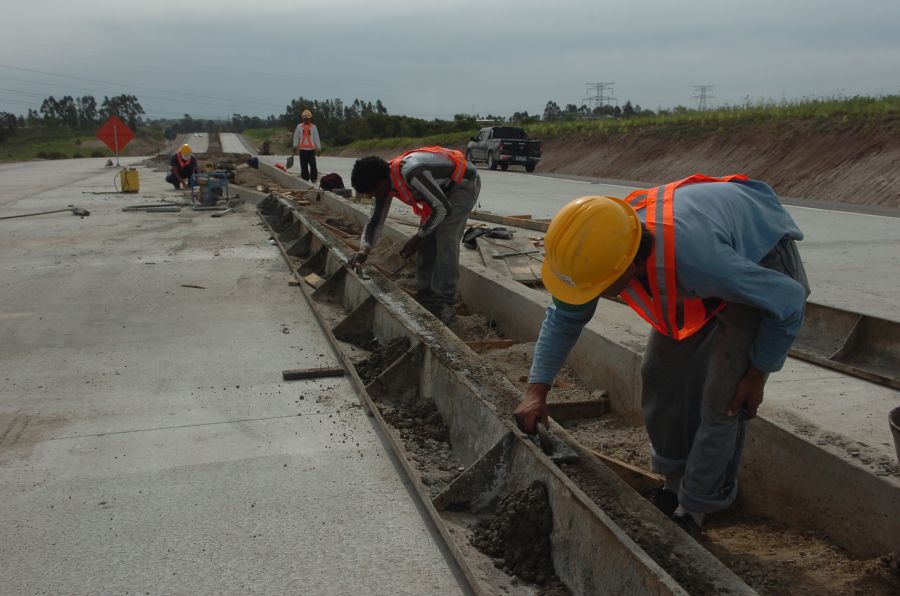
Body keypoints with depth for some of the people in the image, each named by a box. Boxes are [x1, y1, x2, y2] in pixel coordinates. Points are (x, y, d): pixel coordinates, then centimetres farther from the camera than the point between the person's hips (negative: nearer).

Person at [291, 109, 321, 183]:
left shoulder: (313, 127, 4)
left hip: (311, 149, -1)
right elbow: (296, 137, 9)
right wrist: (295, 147, 7)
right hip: (302, 149, 1)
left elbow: (316, 138, 5)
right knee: (304, 166, 4)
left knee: (313, 165, -12)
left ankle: (313, 179, -5)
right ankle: (305, 179, 11)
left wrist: (319, 148, 2)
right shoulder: (299, 126, 6)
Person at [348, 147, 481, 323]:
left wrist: (416, 239, -20)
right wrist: (364, 250, -10)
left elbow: (442, 208, -29)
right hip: (442, 186, 9)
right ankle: (425, 294, 11)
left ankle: (445, 303, -12)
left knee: (445, 237, -17)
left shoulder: (410, 173, -36)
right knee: (427, 237, 2)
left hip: (464, 182, -9)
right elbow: (376, 219, 3)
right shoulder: (385, 182, -8)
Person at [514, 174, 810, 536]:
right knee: (660, 375, 5)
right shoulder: (602, 245, -25)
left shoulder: (694, 258, -46)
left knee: (721, 398, -12)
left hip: (760, 267, -6)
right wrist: (536, 391, -9)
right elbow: (564, 316, -6)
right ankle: (675, 486, 25)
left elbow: (789, 300, -29)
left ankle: (692, 513, 7)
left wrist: (757, 373, -16)